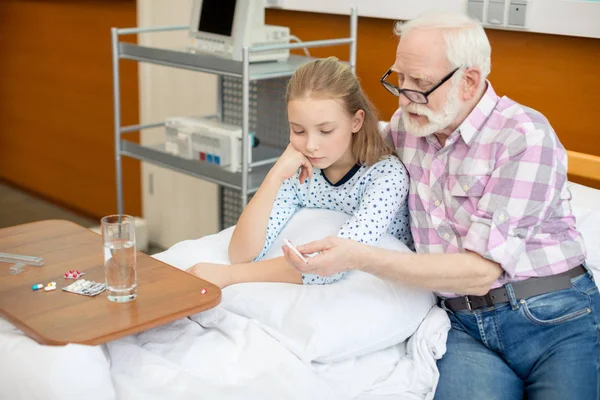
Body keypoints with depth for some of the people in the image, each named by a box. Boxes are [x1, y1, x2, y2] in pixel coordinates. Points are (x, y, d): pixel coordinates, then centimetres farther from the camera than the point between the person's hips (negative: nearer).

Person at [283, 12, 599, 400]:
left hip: (557, 320, -2)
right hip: (465, 327, 3)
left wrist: (357, 258, -22)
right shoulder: (408, 124, 9)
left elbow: (481, 271, -17)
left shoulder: (525, 136, -10)